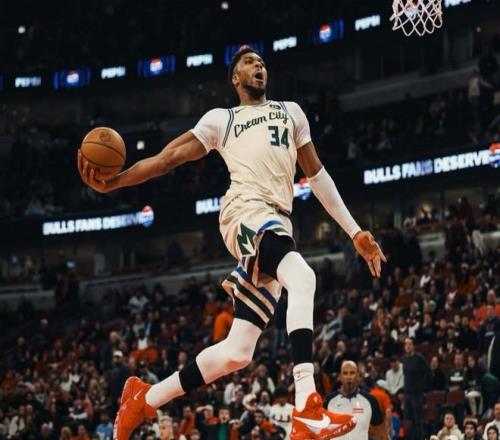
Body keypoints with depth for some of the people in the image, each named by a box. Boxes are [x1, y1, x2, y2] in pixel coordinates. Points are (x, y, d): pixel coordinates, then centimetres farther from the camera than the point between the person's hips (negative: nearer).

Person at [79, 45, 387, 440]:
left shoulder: (290, 112, 30)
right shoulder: (221, 119, 18)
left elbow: (316, 174, 30)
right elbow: (168, 158, 14)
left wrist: (355, 232, 23)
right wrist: (111, 183, 0)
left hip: (277, 224, 5)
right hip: (247, 213, -5)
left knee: (237, 353, -1)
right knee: (302, 279, -36)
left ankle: (143, 399, 16)